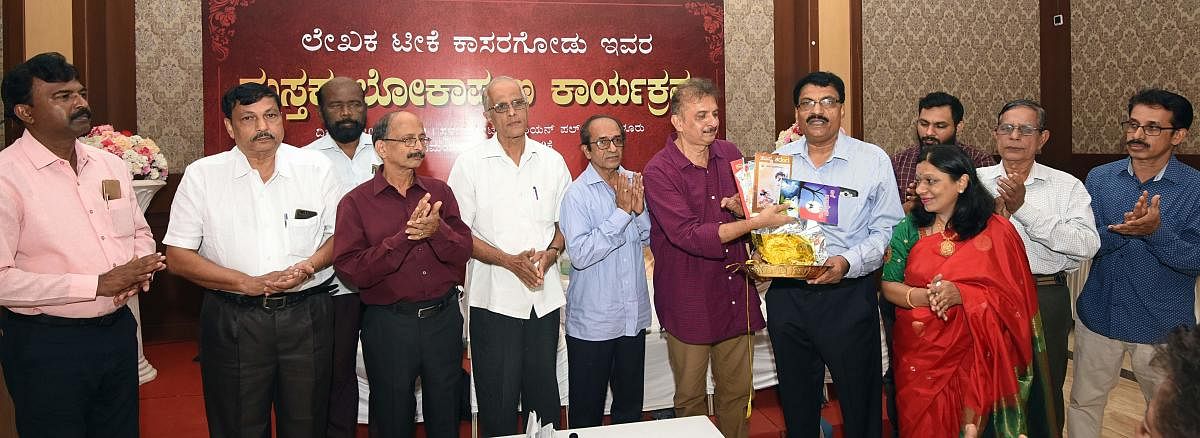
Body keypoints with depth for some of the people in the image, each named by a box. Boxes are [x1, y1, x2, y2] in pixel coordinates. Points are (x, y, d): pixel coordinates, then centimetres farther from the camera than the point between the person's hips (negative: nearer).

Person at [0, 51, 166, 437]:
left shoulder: (111, 165, 6)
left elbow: (140, 232, 17)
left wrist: (140, 269, -5)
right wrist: (98, 284, -23)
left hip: (117, 331, 6)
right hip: (46, 345, -6)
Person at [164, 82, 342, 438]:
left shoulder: (316, 168, 1)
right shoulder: (202, 175, -2)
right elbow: (178, 257, -3)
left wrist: (308, 267, -13)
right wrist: (250, 283, -14)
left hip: (306, 316, 1)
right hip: (232, 321, -1)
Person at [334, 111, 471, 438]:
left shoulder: (439, 192, 5)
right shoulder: (356, 202, -5)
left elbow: (463, 252, -2)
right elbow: (352, 270, -15)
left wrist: (436, 230, -21)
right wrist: (405, 236, -22)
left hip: (444, 316, 3)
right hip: (389, 323, -3)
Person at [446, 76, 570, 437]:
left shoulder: (552, 161, 7)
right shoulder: (470, 163, -3)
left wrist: (550, 254, -8)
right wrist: (509, 261, -16)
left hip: (545, 296, 3)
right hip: (494, 298, -3)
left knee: (544, 392, 14)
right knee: (498, 401, 5)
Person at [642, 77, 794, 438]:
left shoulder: (729, 154, 5)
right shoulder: (658, 172, -14)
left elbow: (753, 210, 16)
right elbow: (688, 235, -23)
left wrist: (743, 207, -9)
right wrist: (755, 222, -26)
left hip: (735, 296, 5)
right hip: (688, 303, -5)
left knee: (738, 393, 15)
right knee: (690, 398, 10)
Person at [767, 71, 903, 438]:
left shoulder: (873, 160, -2)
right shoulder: (778, 159, 7)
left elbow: (887, 230, -5)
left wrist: (848, 262, -20)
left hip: (848, 294, -3)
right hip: (786, 294, 3)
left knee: (859, 398, 8)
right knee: (796, 398, 16)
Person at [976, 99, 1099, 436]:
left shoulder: (1068, 187, 3)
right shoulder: (974, 180, 6)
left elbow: (1087, 245, -13)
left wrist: (1025, 208, -17)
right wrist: (994, 212, -19)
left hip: (1046, 298, 0)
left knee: (1044, 394, 13)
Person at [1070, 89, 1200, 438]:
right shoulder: (1099, 178, -2)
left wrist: (1155, 230, -30)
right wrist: (1121, 230, -28)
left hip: (1164, 326, -1)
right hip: (1100, 316, 2)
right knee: (1084, 403, 13)